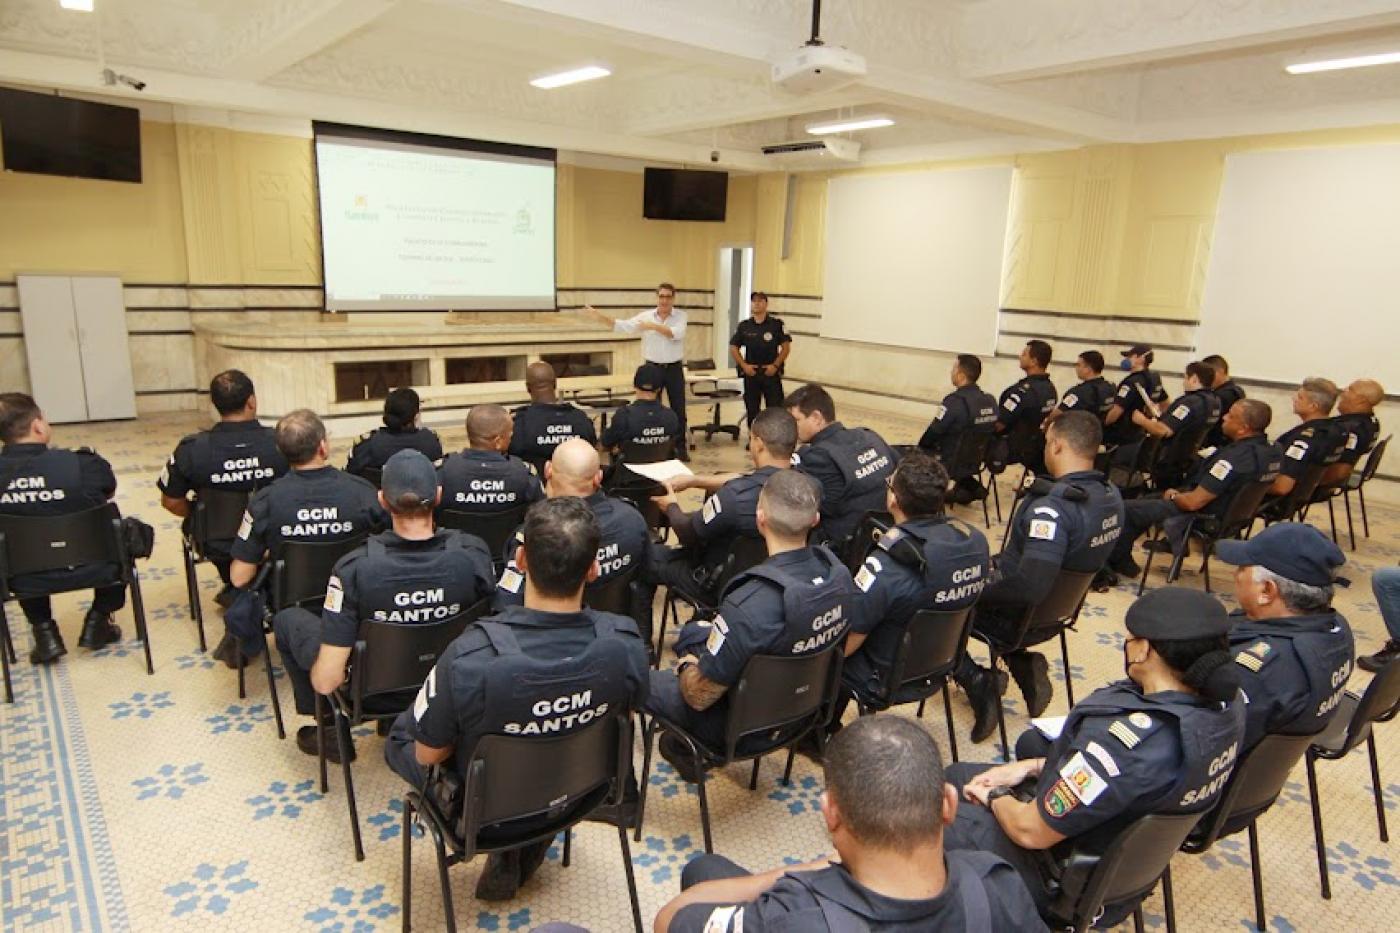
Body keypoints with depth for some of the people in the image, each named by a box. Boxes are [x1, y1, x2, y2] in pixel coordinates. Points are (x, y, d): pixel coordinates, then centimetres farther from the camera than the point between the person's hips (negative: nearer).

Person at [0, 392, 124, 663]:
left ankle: (44, 631, 28)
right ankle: (97, 622, 28)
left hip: (26, 579, 3)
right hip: (91, 568, -3)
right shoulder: (82, 465, -22)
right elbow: (110, 491, 1)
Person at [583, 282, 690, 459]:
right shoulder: (645, 316, 0)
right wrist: (598, 315, -15)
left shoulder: (680, 316, -4)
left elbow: (676, 334, -22)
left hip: (674, 369, -1)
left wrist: (653, 326, -26)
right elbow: (622, 326, -5)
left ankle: (681, 446, 17)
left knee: (678, 409, 6)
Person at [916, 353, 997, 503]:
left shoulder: (956, 401, -23)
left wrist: (921, 446, 3)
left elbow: (933, 432, -18)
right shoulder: (990, 401, -2)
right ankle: (971, 486, 22)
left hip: (951, 462, -7)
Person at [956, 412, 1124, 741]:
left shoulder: (1052, 508, -33)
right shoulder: (1111, 497, -5)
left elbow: (1029, 588, -38)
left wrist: (979, 591, -18)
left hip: (1019, 619, -8)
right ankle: (1023, 664, 15)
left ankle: (978, 680, 0)